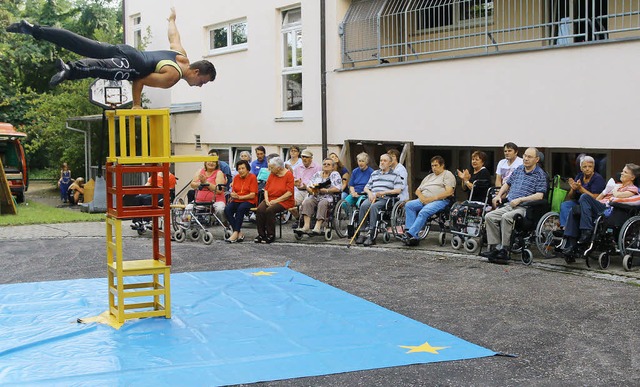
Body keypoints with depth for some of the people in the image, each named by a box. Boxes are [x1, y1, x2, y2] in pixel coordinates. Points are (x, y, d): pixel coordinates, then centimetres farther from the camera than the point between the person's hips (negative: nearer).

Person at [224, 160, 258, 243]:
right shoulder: (236, 178, 14)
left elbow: (252, 195, -9)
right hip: (236, 201, 5)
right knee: (227, 209, -26)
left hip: (249, 201, -5)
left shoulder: (252, 177, -3)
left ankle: (236, 233, -35)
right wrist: (232, 196, -11)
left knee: (240, 208, -37)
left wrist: (239, 197, -14)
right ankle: (239, 233, -27)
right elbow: (233, 192, 12)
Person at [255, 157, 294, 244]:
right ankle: (261, 234, -16)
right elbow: (266, 189, 11)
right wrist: (267, 200, -7)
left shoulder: (289, 175, -6)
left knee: (270, 210, -31)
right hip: (270, 199, 6)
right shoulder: (272, 175, 12)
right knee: (260, 210, -23)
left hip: (284, 201, -6)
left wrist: (276, 200, -17)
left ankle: (271, 235, -19)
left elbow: (289, 193, -13)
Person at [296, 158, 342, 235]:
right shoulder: (317, 174, 22)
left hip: (328, 198, -4)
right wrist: (312, 191, -7)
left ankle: (317, 227, -45)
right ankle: (306, 226, -39)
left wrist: (325, 190, -12)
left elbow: (337, 188, -7)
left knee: (322, 203, -37)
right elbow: (308, 186, 15)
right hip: (315, 197, 4)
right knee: (306, 202, -27)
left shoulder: (335, 174, 8)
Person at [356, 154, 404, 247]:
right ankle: (362, 233, -31)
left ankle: (371, 235, -40)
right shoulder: (374, 174, 26)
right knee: (363, 206, -30)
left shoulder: (395, 175, 9)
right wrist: (370, 193, 2)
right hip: (372, 197, 4)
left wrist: (384, 192, -11)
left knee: (373, 207, -36)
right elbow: (366, 188, 26)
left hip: (385, 199, -4)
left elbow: (398, 190, -3)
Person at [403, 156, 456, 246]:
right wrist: (421, 197, 2)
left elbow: (449, 192, -8)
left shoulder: (448, 175, 8)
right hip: (424, 200, 7)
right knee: (409, 205, -21)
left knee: (424, 212, -34)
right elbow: (417, 191, 27)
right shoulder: (429, 177, 31)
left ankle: (410, 234, -40)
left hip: (440, 201, -7)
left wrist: (433, 198, -14)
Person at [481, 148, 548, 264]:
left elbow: (539, 195, -13)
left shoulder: (540, 175, -2)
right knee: (489, 216, -14)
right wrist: (499, 195, 16)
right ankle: (494, 248, -17)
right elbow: (507, 183, 32)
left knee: (506, 217, -34)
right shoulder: (519, 169, 18)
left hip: (524, 208, -7)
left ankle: (504, 251, -30)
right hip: (509, 205, 7)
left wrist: (520, 199, -17)